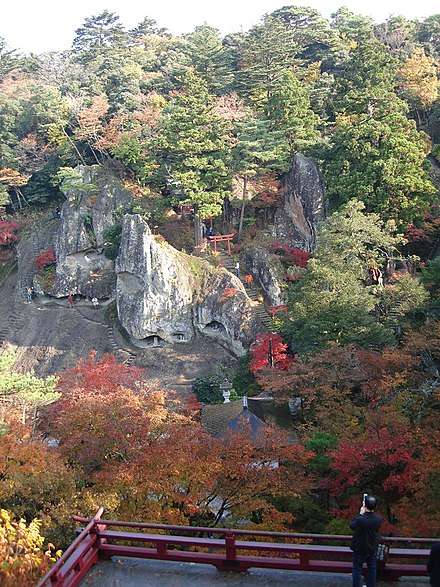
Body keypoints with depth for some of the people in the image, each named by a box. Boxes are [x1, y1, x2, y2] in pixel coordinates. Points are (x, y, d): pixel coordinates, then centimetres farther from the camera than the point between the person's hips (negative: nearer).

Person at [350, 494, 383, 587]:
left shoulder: (360, 519, -32)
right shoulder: (379, 519, -19)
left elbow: (351, 525, -12)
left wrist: (360, 514, -10)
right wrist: (364, 515, -3)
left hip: (359, 550, -4)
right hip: (373, 549, 4)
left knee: (357, 570, 13)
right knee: (372, 569, 23)